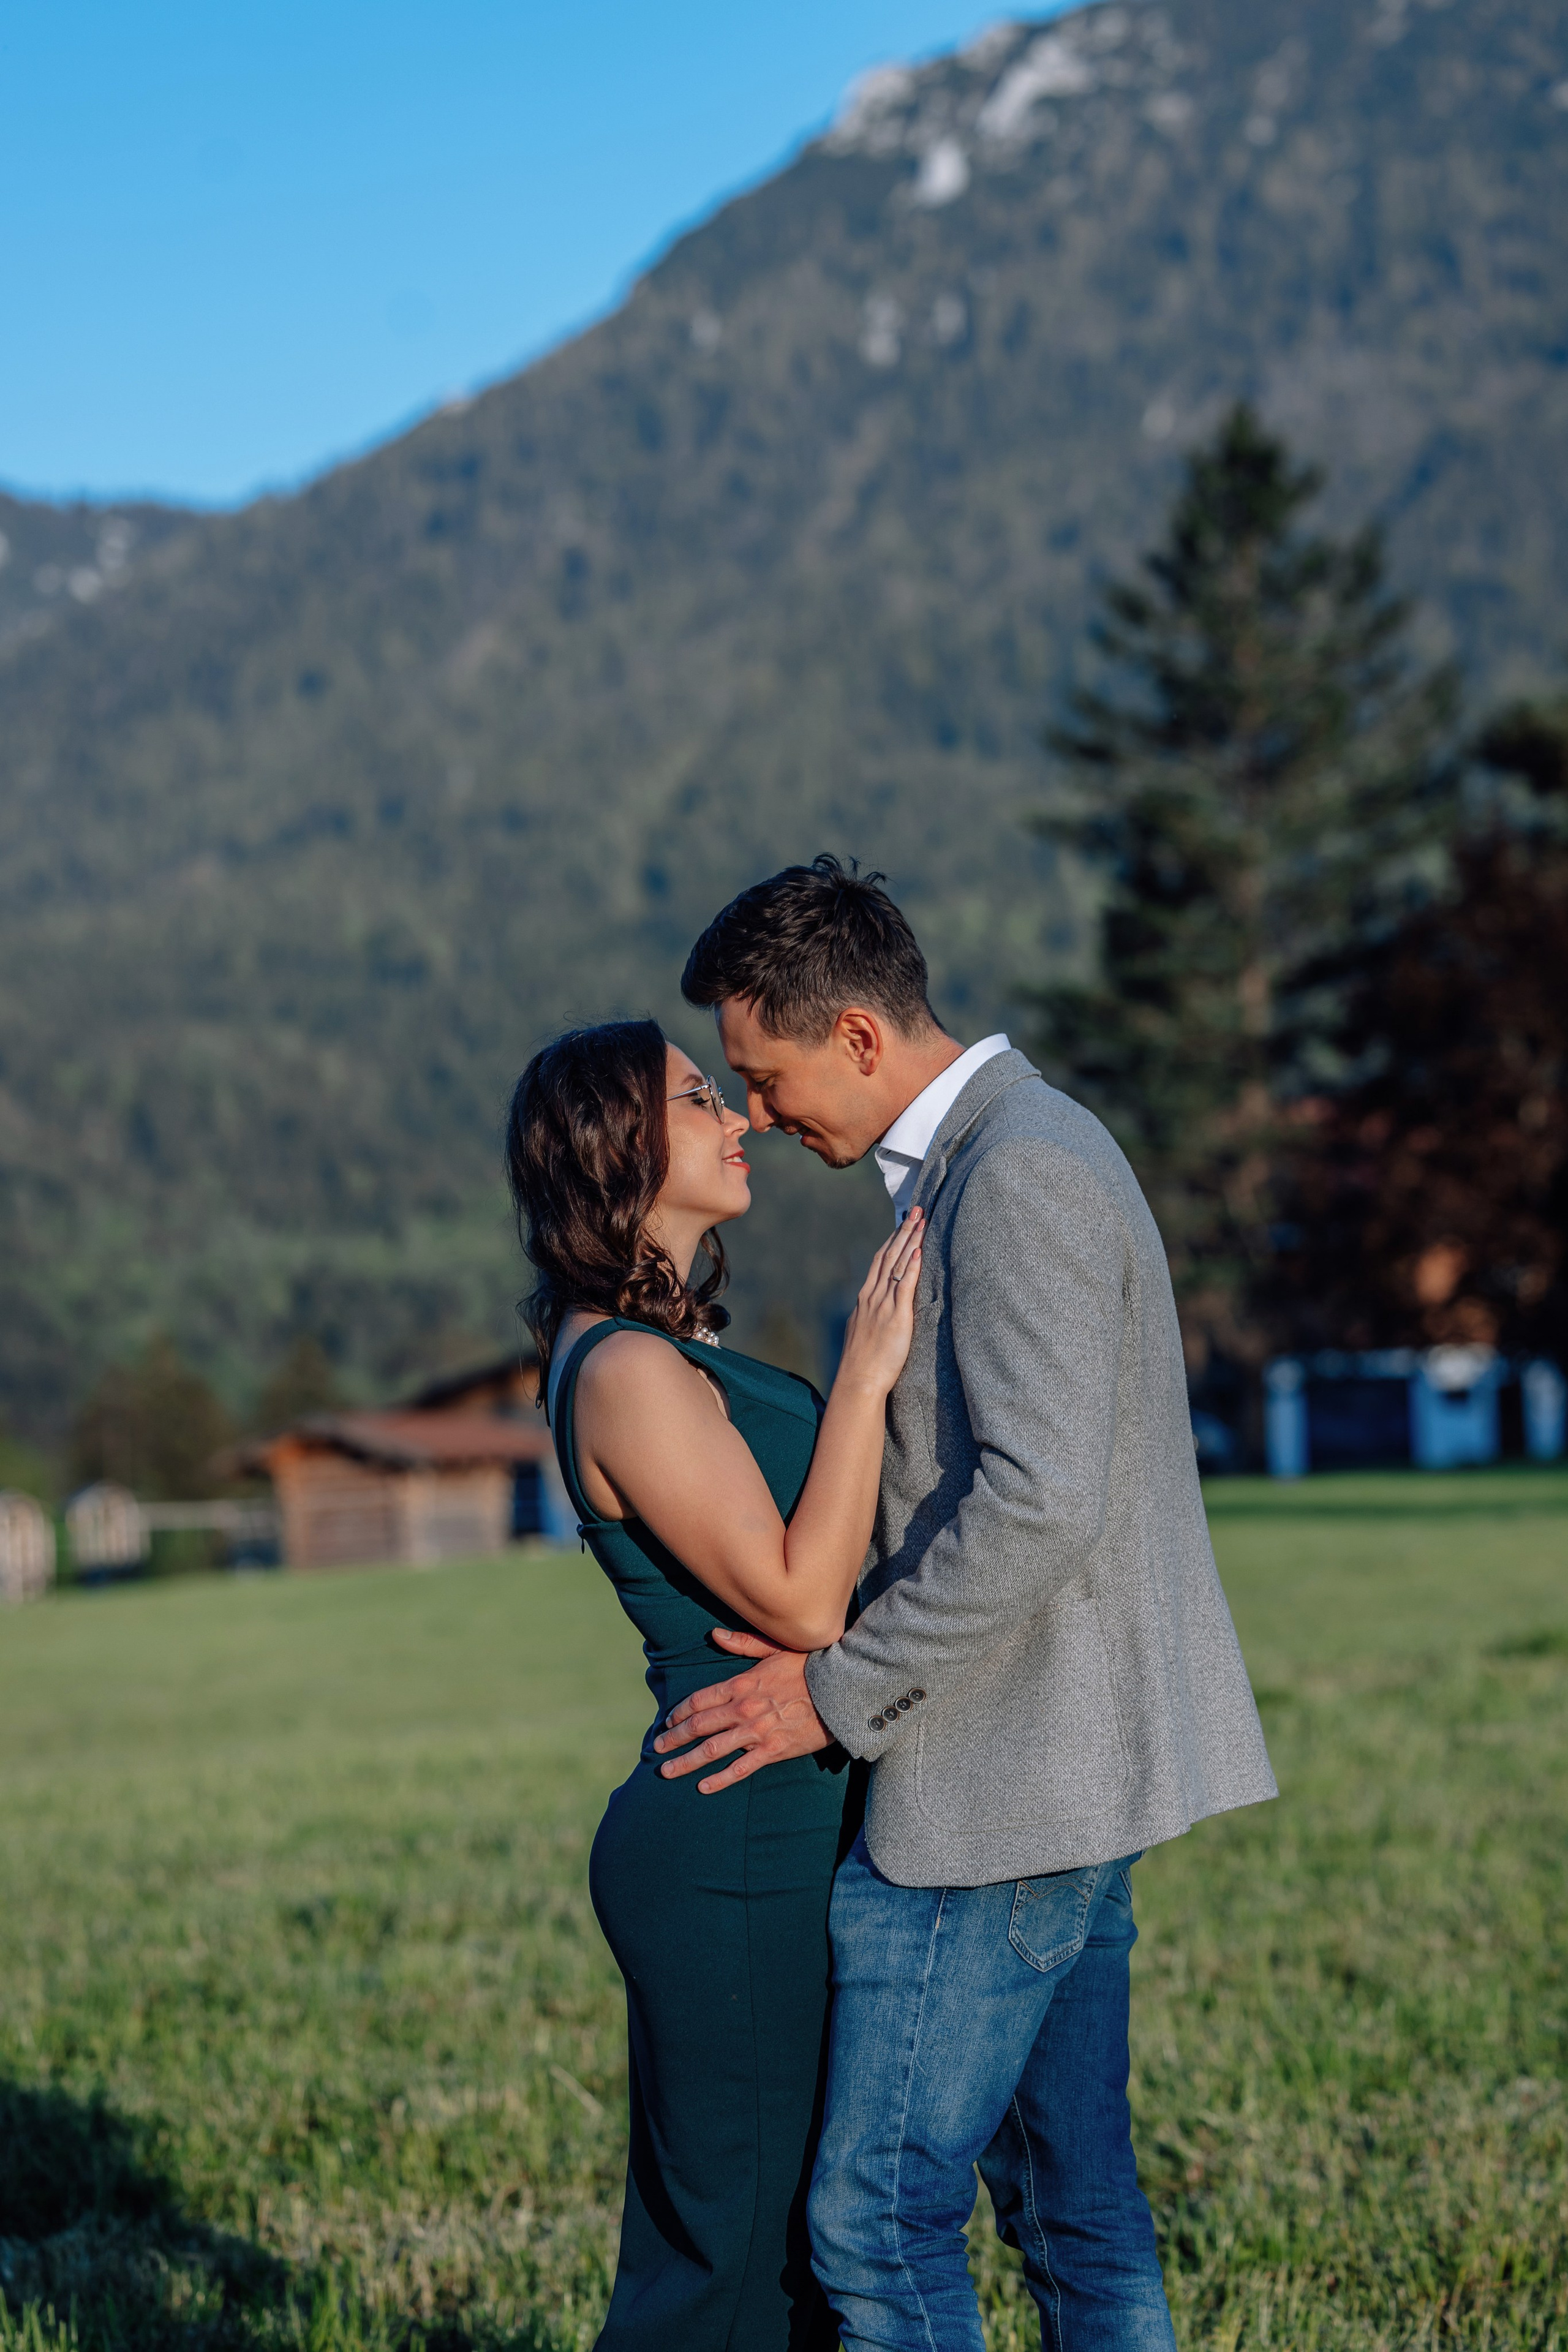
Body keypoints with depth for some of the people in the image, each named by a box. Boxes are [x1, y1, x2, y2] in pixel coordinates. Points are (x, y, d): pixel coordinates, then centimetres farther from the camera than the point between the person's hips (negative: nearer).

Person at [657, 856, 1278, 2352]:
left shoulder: (1016, 1175, -17)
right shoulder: (1004, 1152, 16)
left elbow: (1036, 1501, -25)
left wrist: (841, 1693, -17)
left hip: (1001, 1781, -10)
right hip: (1059, 1777, 10)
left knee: (876, 2219, -5)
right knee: (1072, 2205, 13)